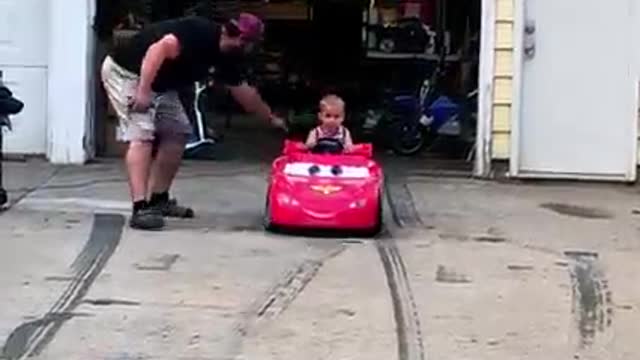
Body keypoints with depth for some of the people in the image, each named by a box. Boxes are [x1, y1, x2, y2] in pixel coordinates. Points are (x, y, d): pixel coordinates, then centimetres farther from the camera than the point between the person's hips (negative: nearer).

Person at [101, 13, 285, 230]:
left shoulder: (224, 56, 5)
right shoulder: (200, 33, -24)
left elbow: (244, 92, 19)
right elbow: (159, 49, -35)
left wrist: (271, 118, 27)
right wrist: (143, 91, -35)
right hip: (126, 72, -10)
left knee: (177, 133, 10)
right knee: (141, 135, -20)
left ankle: (158, 200, 17)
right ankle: (140, 208, -26)